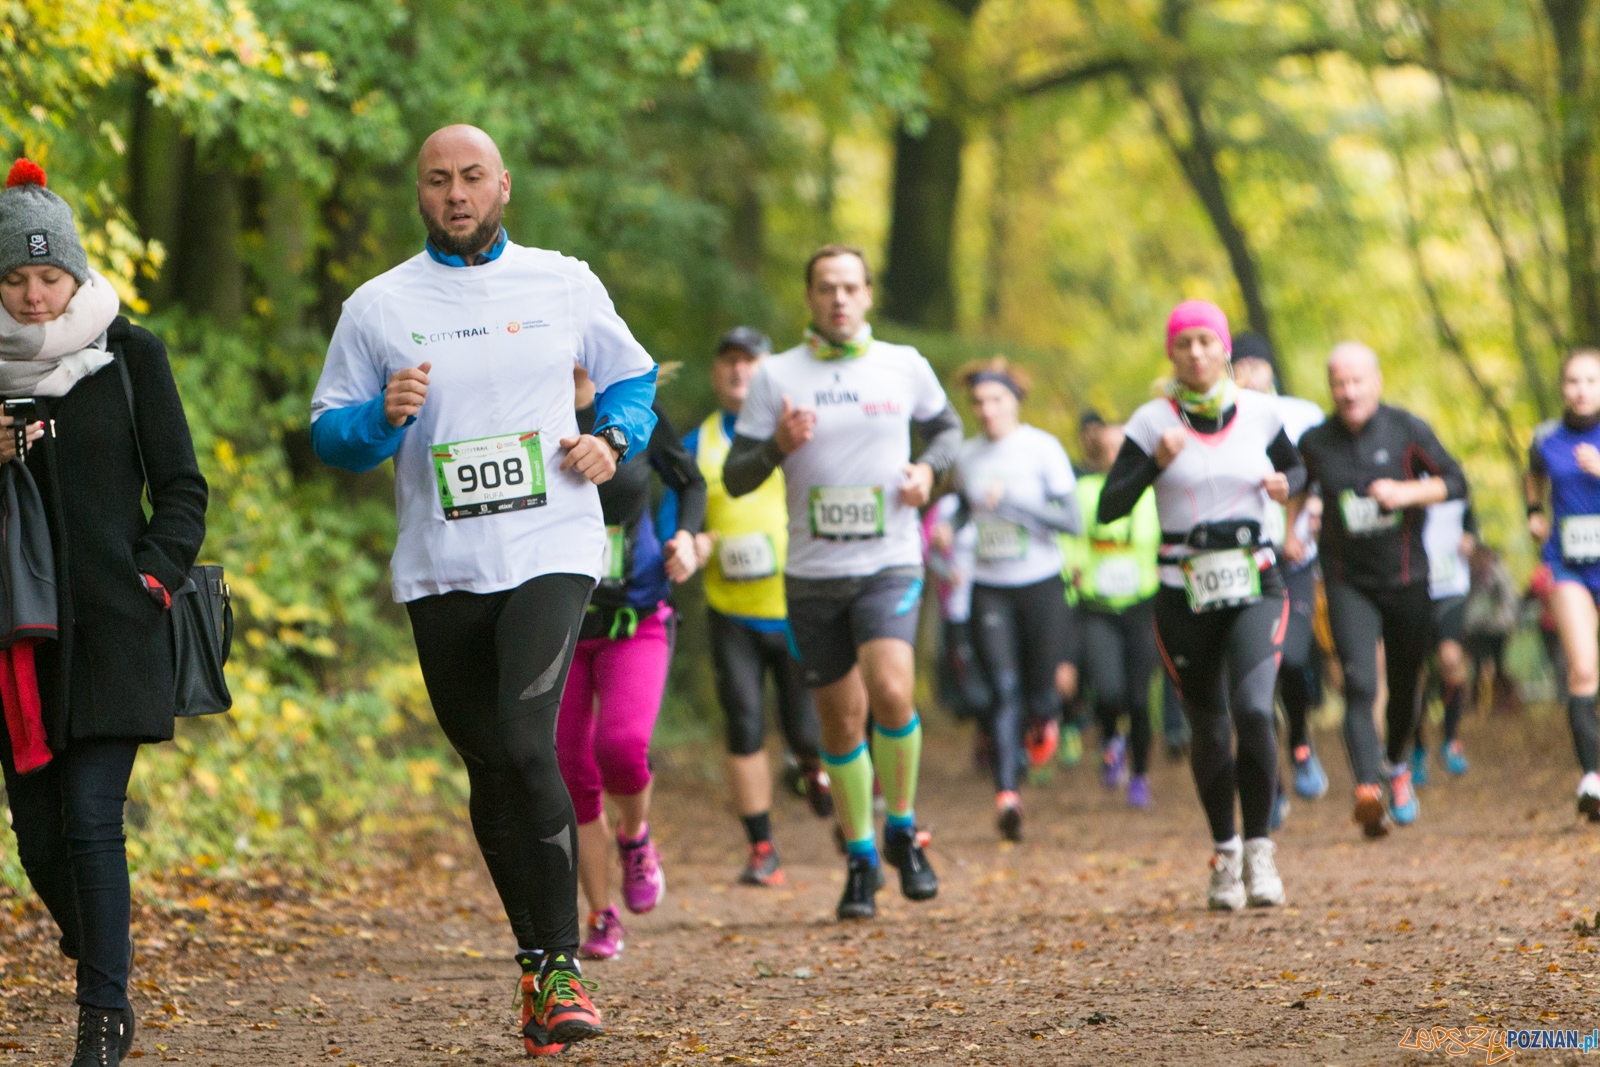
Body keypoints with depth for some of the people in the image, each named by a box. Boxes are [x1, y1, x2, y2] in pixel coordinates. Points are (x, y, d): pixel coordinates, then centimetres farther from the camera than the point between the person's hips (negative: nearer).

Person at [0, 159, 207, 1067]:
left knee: (92, 818, -13)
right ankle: (103, 952, 33)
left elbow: (183, 488, 5)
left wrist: (156, 575, -8)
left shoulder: (131, 354, 2)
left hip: (115, 626, -3)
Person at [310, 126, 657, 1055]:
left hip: (552, 552, -2)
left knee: (527, 744, -20)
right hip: (442, 571, 2)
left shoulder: (566, 284, 7)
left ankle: (562, 966, -14)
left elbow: (632, 376, 20)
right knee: (489, 768, 8)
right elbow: (330, 431, 7)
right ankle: (536, 956, 22)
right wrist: (383, 416, -14)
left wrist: (613, 439, 0)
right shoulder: (378, 307, 5)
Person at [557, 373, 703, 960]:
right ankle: (602, 917, 17)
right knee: (571, 777, -1)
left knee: (620, 746, -24)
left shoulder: (637, 412, 0)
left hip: (634, 620, -1)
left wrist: (685, 536, -4)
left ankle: (635, 837, 9)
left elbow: (690, 482, 15)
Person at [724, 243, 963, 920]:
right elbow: (735, 478, 3)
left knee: (891, 690, -23)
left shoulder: (905, 367, 3)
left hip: (890, 565, -1)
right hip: (813, 573, 1)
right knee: (841, 717, 6)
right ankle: (860, 858, 23)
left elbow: (946, 427, 21)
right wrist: (777, 446, -17)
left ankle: (902, 829, -1)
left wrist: (929, 469, -1)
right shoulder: (776, 377, 2)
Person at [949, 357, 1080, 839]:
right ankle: (1006, 794, -20)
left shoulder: (1043, 448, -7)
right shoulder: (967, 456, 5)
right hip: (989, 590, 2)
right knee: (1004, 689, -14)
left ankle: (1043, 718, 42)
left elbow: (1073, 522, -13)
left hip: (1040, 584, -2)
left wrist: (1013, 499, -21)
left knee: (1038, 694, 4)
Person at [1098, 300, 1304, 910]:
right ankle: (1224, 853, 28)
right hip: (1184, 595, 0)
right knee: (1209, 729, 7)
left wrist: (1285, 485, -1)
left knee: (1253, 710, -21)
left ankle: (1259, 849, -8)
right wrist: (1156, 464, -21)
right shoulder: (1153, 421, -2)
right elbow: (1108, 509, -7)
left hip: (1254, 588, 0)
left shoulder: (1258, 413, 4)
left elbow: (1296, 469, 22)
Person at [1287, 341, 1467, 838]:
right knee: (1359, 686, -18)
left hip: (1406, 578, 1)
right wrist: (1290, 531, 10)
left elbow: (1455, 481, -4)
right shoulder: (1316, 442, 0)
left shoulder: (1407, 431, -5)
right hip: (1347, 583, -1)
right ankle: (1367, 790, -32)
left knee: (1404, 685, 13)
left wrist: (1407, 493, -19)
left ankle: (1396, 764, 42)